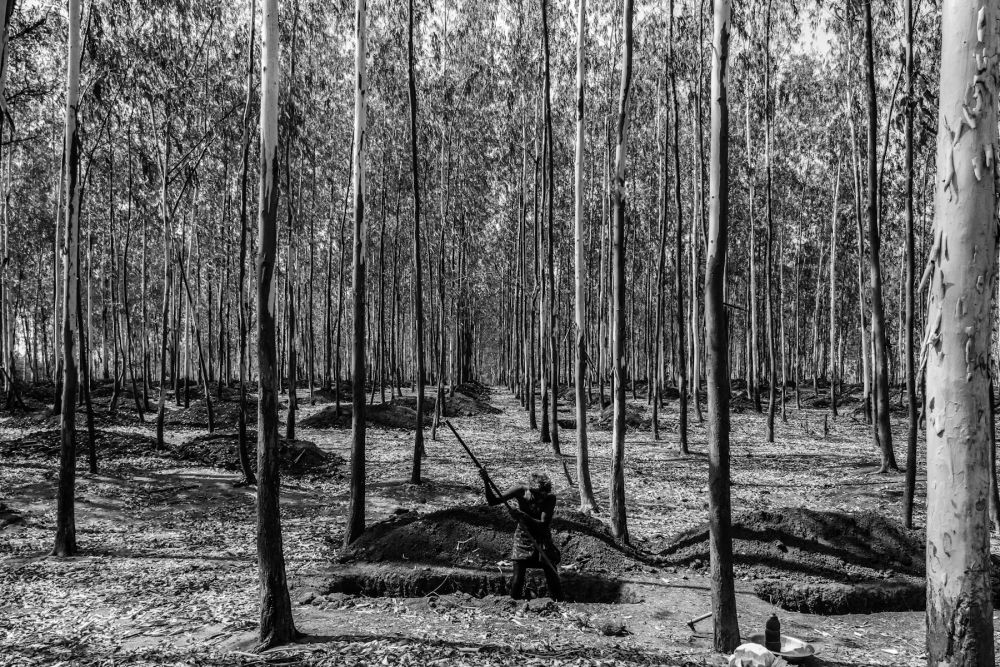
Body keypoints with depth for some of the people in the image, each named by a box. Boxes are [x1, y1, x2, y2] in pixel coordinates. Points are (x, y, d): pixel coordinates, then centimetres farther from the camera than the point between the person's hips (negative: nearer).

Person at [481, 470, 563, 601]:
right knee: (517, 580, -5)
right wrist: (486, 482, -30)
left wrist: (523, 516, -41)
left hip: (543, 541, -1)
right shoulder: (520, 490, -17)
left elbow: (544, 525, -27)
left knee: (553, 580, -2)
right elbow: (493, 501, -14)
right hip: (523, 540, 1)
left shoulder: (550, 498, -21)